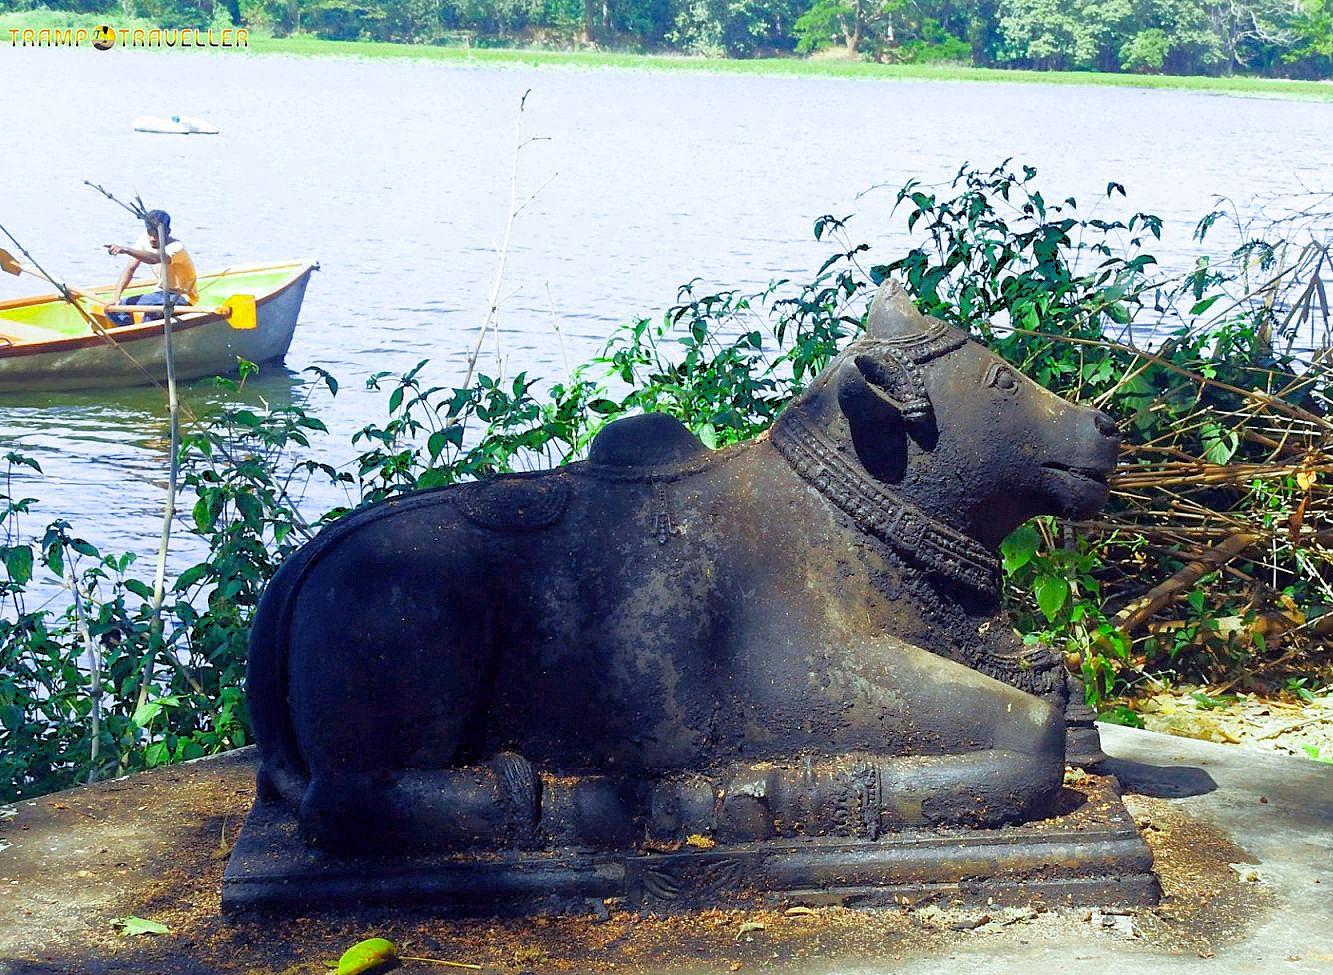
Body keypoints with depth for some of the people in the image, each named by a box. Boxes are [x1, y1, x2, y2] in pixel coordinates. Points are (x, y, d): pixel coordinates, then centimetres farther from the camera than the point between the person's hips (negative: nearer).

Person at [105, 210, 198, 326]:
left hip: (182, 297, -7)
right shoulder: (144, 239, -5)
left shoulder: (177, 248, -26)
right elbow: (130, 268, -7)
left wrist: (125, 250, -60)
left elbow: (154, 259, -47)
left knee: (151, 311, -37)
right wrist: (116, 296, -19)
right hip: (162, 293, 7)